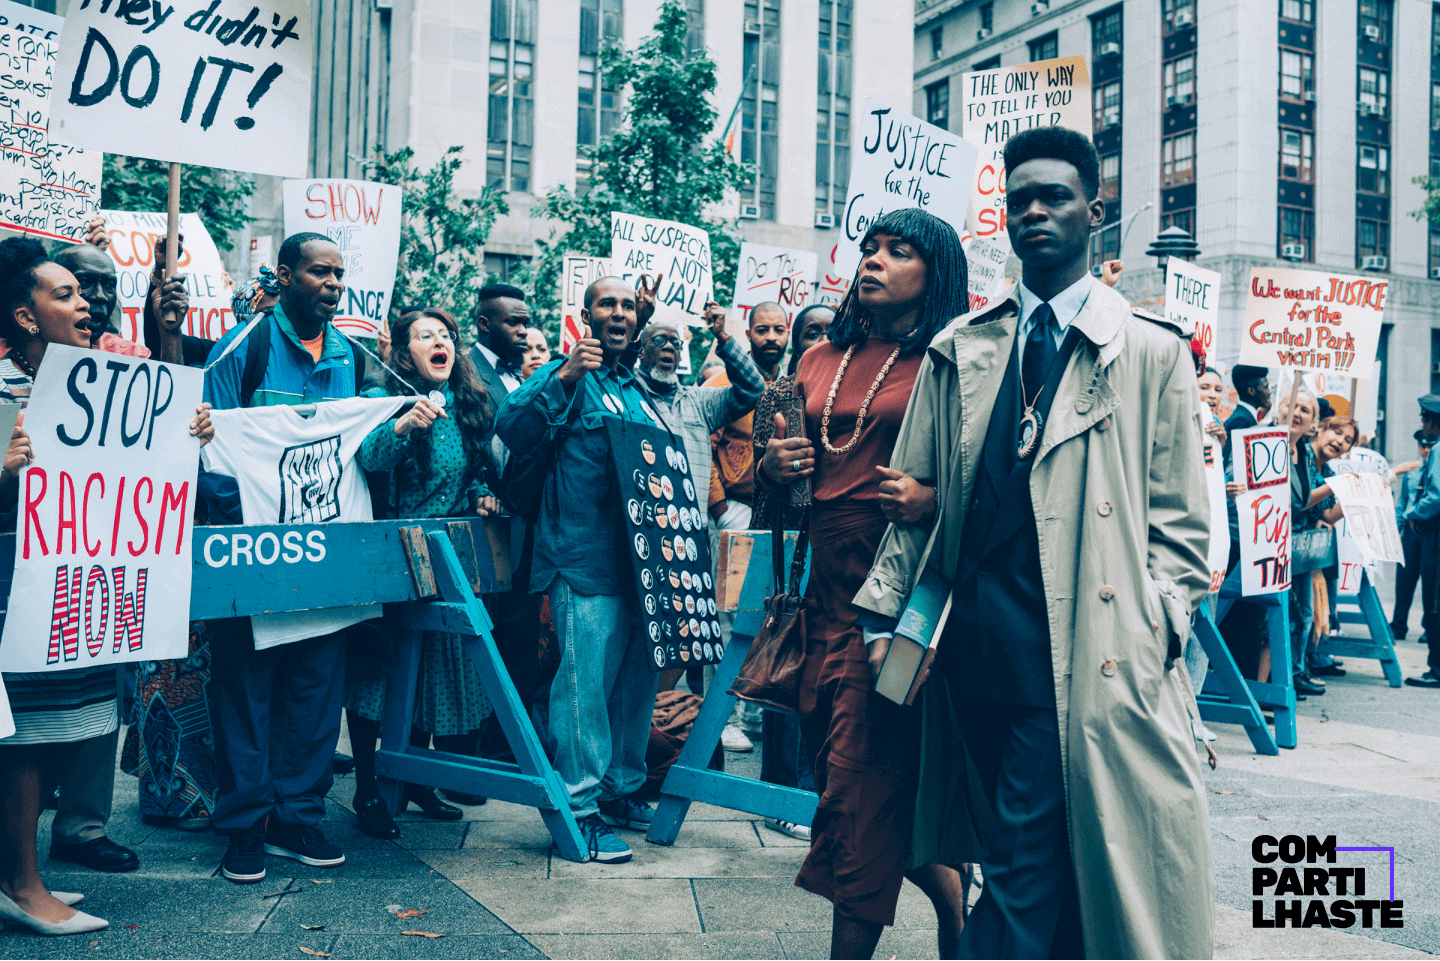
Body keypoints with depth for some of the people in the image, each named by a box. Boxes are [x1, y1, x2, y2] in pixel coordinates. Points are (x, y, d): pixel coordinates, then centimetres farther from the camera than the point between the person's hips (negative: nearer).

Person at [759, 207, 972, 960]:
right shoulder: (820, 360, 15)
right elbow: (773, 477, 22)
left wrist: (934, 497, -24)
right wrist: (773, 467, 0)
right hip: (829, 588, 6)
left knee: (867, 783, -2)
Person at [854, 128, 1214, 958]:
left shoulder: (1153, 351, 5)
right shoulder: (960, 350, 13)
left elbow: (1178, 518, 3)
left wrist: (1153, 629, -7)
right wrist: (888, 611, 6)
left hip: (1084, 643, -3)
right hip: (972, 632, 3)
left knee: (1025, 859, -6)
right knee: (1039, 852, 13)